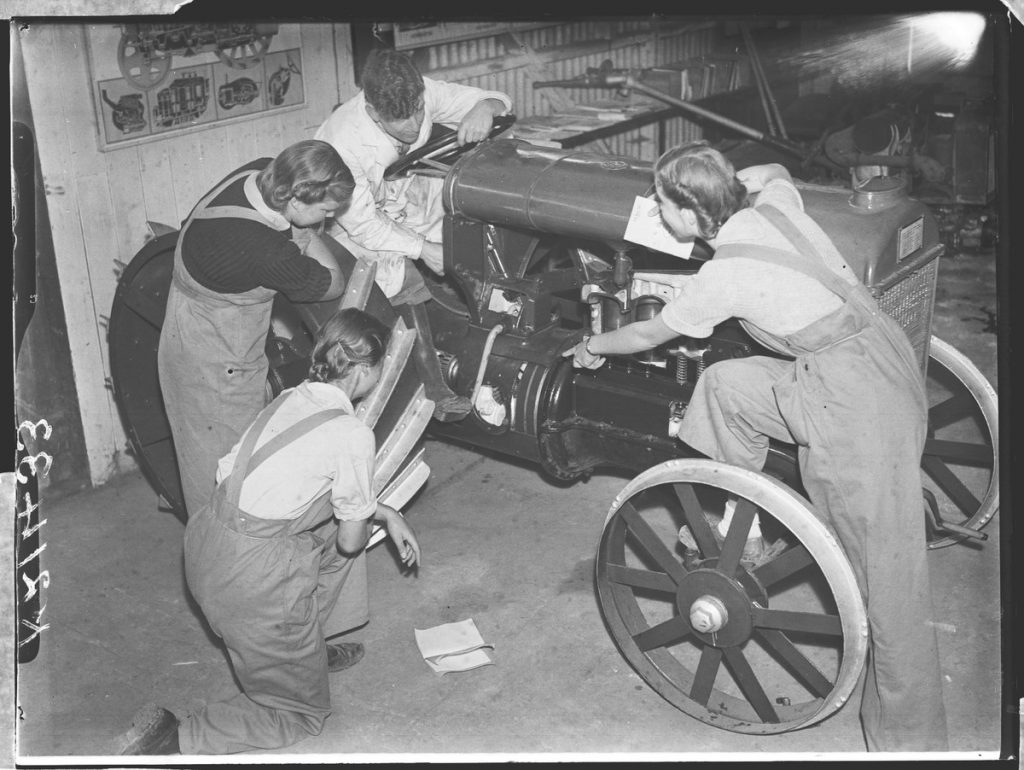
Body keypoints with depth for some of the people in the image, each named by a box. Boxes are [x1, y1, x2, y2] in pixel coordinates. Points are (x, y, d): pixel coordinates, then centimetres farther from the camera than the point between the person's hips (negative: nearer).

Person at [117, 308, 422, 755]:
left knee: (342, 518, 26)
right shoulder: (353, 436, -15)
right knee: (303, 713, 13)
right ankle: (176, 740, -2)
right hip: (252, 579, -8)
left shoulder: (292, 399, 8)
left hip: (208, 540, 8)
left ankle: (309, 647, 32)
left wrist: (387, 515, 23)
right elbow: (351, 541, -4)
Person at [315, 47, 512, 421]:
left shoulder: (420, 96, -22)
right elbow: (363, 224, -26)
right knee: (403, 277, -28)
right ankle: (433, 392, -21)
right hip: (358, 226, -6)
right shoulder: (344, 144, -35)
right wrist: (422, 248, -32)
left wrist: (485, 109, -38)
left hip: (412, 201, 6)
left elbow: (494, 100, -13)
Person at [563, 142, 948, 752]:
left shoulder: (721, 278, -12)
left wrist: (593, 348, 24)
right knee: (723, 386, 16)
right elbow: (775, 170, 34)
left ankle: (911, 739, 9)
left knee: (884, 571, -1)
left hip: (863, 400, -9)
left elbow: (648, 335, 8)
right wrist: (727, 180, 30)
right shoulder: (775, 204, 5)